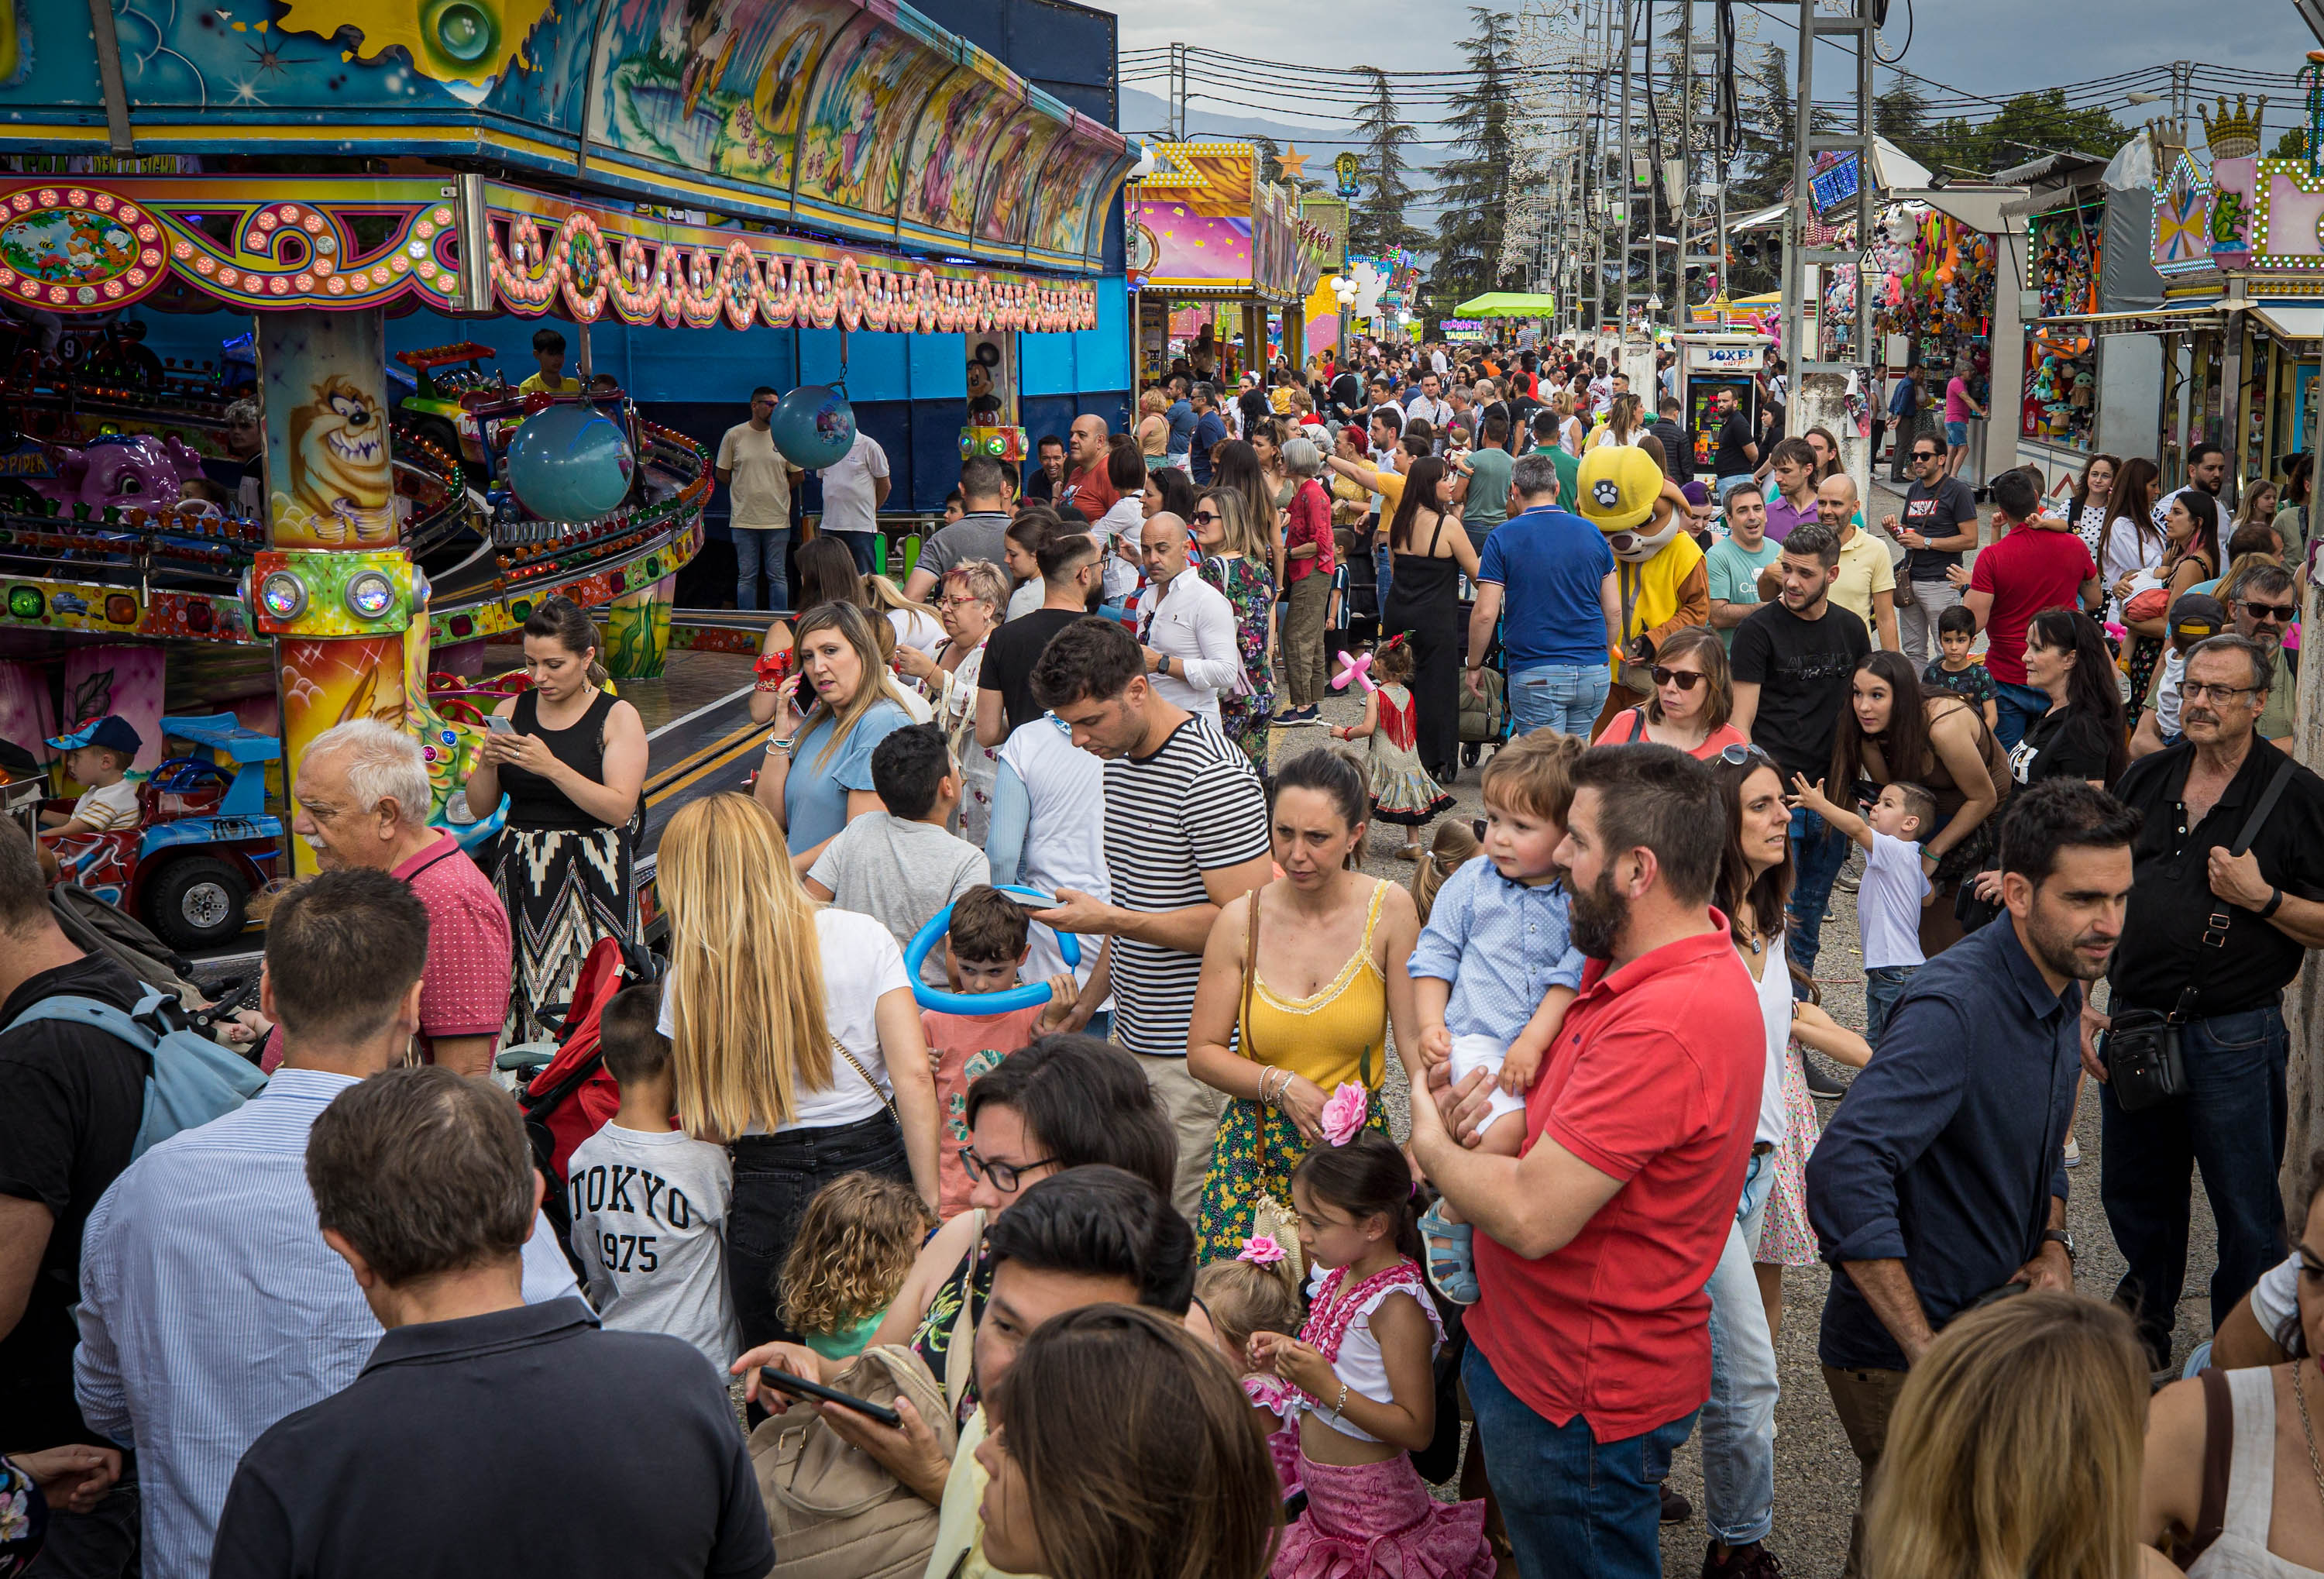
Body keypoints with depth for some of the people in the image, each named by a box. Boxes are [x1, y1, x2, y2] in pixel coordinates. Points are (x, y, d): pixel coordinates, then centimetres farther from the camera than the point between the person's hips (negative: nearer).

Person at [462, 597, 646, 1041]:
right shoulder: (511, 710, 9)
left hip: (591, 878, -3)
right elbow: (480, 808, 10)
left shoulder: (618, 716, -1)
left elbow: (620, 809, -13)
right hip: (520, 873, 4)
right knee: (516, 992, -3)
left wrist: (552, 767, -20)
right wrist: (486, 763, -9)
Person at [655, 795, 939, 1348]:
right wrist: (930, 1204, -4)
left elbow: (705, 1127, -2)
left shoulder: (689, 978, -3)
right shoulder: (861, 936, -3)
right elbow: (914, 1076, -8)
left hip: (765, 1195, 0)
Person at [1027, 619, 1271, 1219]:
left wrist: (1111, 920, -20)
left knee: (1183, 1225, -4)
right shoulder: (1118, 758, 10)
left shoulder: (1213, 776, -18)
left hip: (1197, 1053, -8)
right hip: (1132, 1035, 8)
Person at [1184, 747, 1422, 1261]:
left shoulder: (1388, 909, -4)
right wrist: (1281, 1085, -12)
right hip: (1257, 1140, 1)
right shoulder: (1240, 921, -2)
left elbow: (1414, 1037, -6)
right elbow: (1202, 1053, 4)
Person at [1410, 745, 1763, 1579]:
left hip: (1576, 1400, -10)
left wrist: (1432, 1144, -11)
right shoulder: (1636, 964, 3)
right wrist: (1474, 1103, -8)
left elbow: (1531, 1218, -31)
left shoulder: (1664, 1024, -31)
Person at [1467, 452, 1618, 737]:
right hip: (1593, 674, 4)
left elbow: (1485, 614, -8)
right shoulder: (1592, 533, 7)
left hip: (1536, 677, -4)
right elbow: (1614, 611, 9)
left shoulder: (1503, 537, -4)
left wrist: (1474, 666, 5)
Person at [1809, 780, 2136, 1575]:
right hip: (1901, 1359, -8)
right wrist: (1927, 1358, -35)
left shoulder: (2062, 988, 4)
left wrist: (2053, 1247, 0)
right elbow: (1844, 1172, -39)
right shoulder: (1954, 1006, -27)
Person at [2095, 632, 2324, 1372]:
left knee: (2246, 1214, 5)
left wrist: (2263, 898, -21)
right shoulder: (2144, 778, 7)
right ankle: (2147, 1323, 39)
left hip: (2233, 1038, -5)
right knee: (2135, 1198, 18)